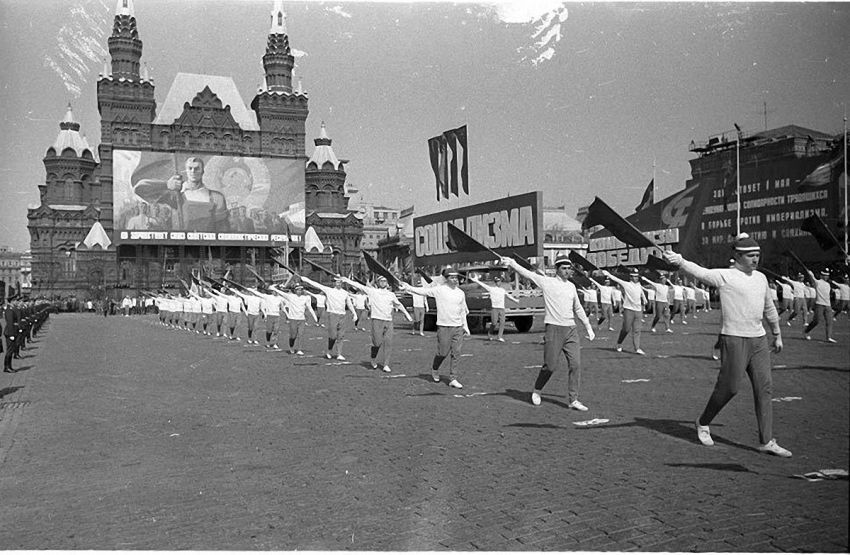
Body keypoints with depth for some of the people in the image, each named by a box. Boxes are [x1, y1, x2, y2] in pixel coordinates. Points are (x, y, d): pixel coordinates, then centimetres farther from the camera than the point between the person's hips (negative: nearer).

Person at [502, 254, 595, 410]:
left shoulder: (571, 286, 15)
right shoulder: (547, 282, -2)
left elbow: (578, 309, 24)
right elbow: (527, 274, -13)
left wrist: (588, 327, 24)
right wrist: (511, 263, -26)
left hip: (571, 330, 5)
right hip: (554, 328, -5)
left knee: (575, 364, -1)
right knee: (551, 365, -1)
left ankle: (574, 400, 6)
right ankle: (537, 390, 23)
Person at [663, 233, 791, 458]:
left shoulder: (761, 278, 13)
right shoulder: (724, 276, -8)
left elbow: (769, 307, 26)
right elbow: (699, 271, -25)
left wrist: (777, 334, 33)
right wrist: (679, 261, -45)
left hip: (759, 339, 7)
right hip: (734, 339, -6)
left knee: (764, 388, 3)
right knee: (728, 387, -2)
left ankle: (767, 441, 9)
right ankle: (703, 423, 23)